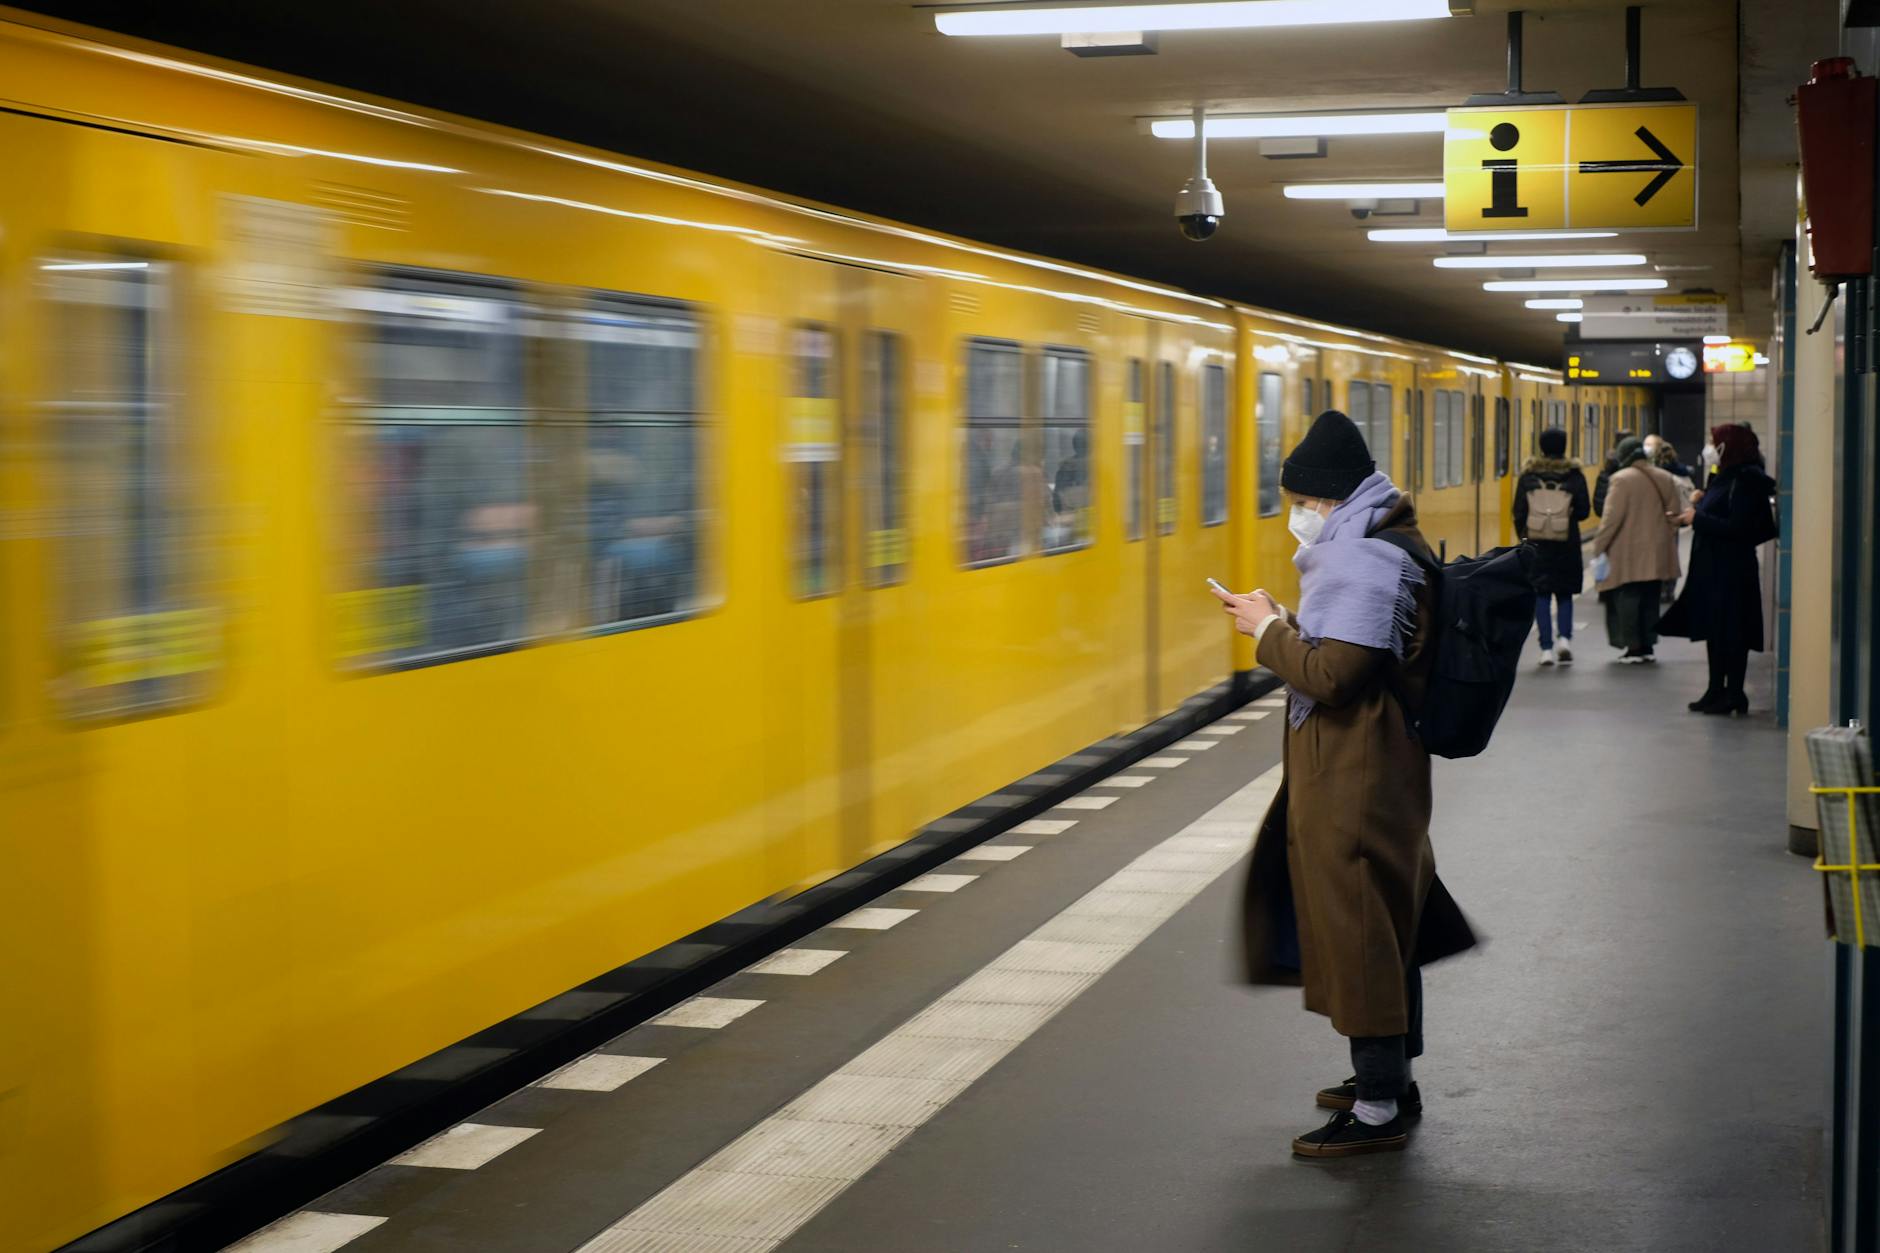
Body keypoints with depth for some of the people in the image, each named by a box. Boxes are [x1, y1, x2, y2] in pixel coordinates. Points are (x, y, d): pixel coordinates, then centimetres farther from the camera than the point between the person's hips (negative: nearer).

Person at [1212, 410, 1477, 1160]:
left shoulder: (1365, 561, -21)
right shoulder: (1383, 547, 13)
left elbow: (1331, 675, -26)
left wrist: (1268, 630, -13)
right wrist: (1286, 627, 6)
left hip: (1354, 780, -11)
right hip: (1377, 767, 11)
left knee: (1357, 929, -5)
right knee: (1387, 923, 19)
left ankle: (1378, 1111, 2)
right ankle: (1389, 1078, 31)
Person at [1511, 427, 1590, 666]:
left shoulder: (1528, 475, -2)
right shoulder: (1574, 475, -4)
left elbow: (1519, 511, 0)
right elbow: (1584, 511, -3)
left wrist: (1523, 538, 14)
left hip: (1536, 543, 0)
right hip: (1566, 546, 0)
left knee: (1541, 595, 5)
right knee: (1564, 593, 15)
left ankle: (1547, 648, 2)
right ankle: (1565, 638, -1)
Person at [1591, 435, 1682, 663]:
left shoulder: (1622, 479, -12)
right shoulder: (1664, 478, 7)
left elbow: (1612, 517, -14)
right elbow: (1676, 515, 12)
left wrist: (1599, 546, -7)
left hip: (1628, 555, -6)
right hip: (1657, 554, 6)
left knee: (1627, 600, 1)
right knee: (1650, 600, 14)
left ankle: (1634, 647, -2)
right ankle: (1648, 646, 17)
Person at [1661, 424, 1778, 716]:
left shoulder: (1744, 482, -16)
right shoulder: (1727, 478, 13)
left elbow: (1736, 528, -23)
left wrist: (1698, 519, -16)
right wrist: (1697, 513, 5)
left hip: (1731, 569, -10)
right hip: (1713, 567, 10)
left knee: (1730, 634, -5)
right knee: (1713, 631, 14)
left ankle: (1734, 695, 0)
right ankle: (1717, 691, 21)